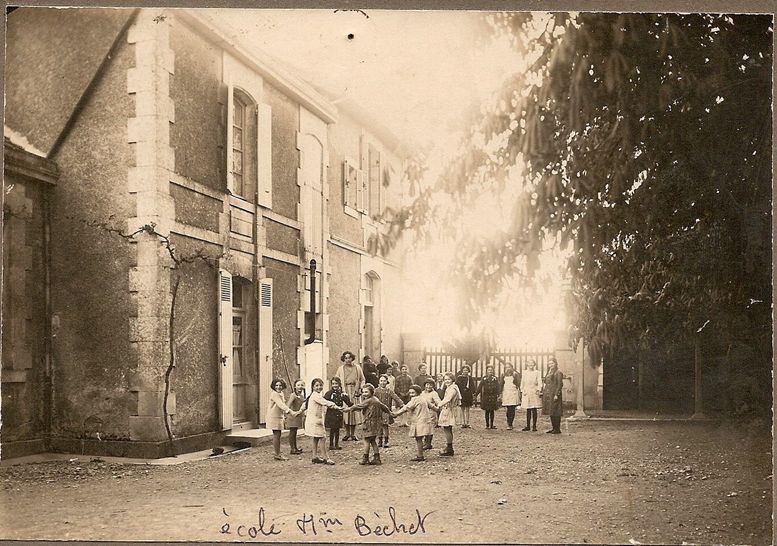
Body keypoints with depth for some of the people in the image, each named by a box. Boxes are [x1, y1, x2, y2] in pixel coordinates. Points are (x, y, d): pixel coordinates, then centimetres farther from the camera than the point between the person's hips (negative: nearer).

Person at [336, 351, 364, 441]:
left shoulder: (357, 367, 9)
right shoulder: (341, 369, 7)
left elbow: (362, 380, 12)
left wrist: (360, 389, -1)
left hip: (354, 391, 1)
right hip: (345, 392, 0)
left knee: (355, 412, -1)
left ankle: (353, 434, 9)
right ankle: (347, 433, 7)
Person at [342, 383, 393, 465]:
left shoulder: (368, 401, -14)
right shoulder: (376, 399, 14)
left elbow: (359, 406, -11)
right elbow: (383, 406, 26)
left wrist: (349, 409, -2)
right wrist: (389, 412, 41)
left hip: (370, 422, -9)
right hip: (377, 422, 9)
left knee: (367, 440, -1)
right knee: (372, 440, 13)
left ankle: (365, 458, 4)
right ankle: (377, 458, 12)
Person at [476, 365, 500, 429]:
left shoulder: (495, 379, 4)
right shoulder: (484, 379, 4)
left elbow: (497, 388, -2)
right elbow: (479, 387, 0)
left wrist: (498, 396, -13)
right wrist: (476, 394, -8)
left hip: (493, 397, 0)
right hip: (486, 397, 0)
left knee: (492, 411, 4)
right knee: (487, 412, 3)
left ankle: (491, 425, 11)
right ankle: (487, 424, 10)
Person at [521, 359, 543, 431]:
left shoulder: (537, 372, 4)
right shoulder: (524, 372, 12)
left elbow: (539, 382, -1)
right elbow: (522, 383, 13)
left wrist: (538, 390, -15)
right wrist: (522, 391, 3)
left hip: (534, 393, -2)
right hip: (526, 393, 2)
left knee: (534, 410, -4)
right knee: (528, 411, 5)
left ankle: (534, 426, 0)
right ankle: (528, 426, 10)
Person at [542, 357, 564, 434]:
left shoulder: (558, 373, -7)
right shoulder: (548, 373, 18)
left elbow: (559, 384, -12)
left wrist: (556, 394, -18)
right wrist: (543, 391, 13)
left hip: (554, 394, -8)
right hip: (548, 394, 8)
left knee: (555, 412, -7)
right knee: (551, 412, 10)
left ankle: (557, 429, -3)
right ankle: (554, 428, 16)